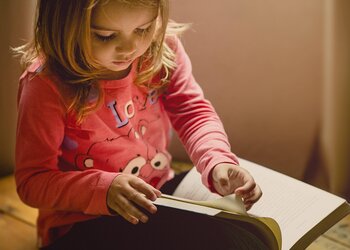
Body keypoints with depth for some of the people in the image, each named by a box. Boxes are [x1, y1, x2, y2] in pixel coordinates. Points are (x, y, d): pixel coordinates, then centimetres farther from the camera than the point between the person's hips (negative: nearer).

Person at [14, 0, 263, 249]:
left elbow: (193, 111, -3)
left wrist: (218, 161, -22)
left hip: (161, 195, 6)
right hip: (83, 225, -5)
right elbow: (32, 181, -18)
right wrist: (103, 188, -33)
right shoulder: (46, 86, -23)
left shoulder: (161, 47, -10)